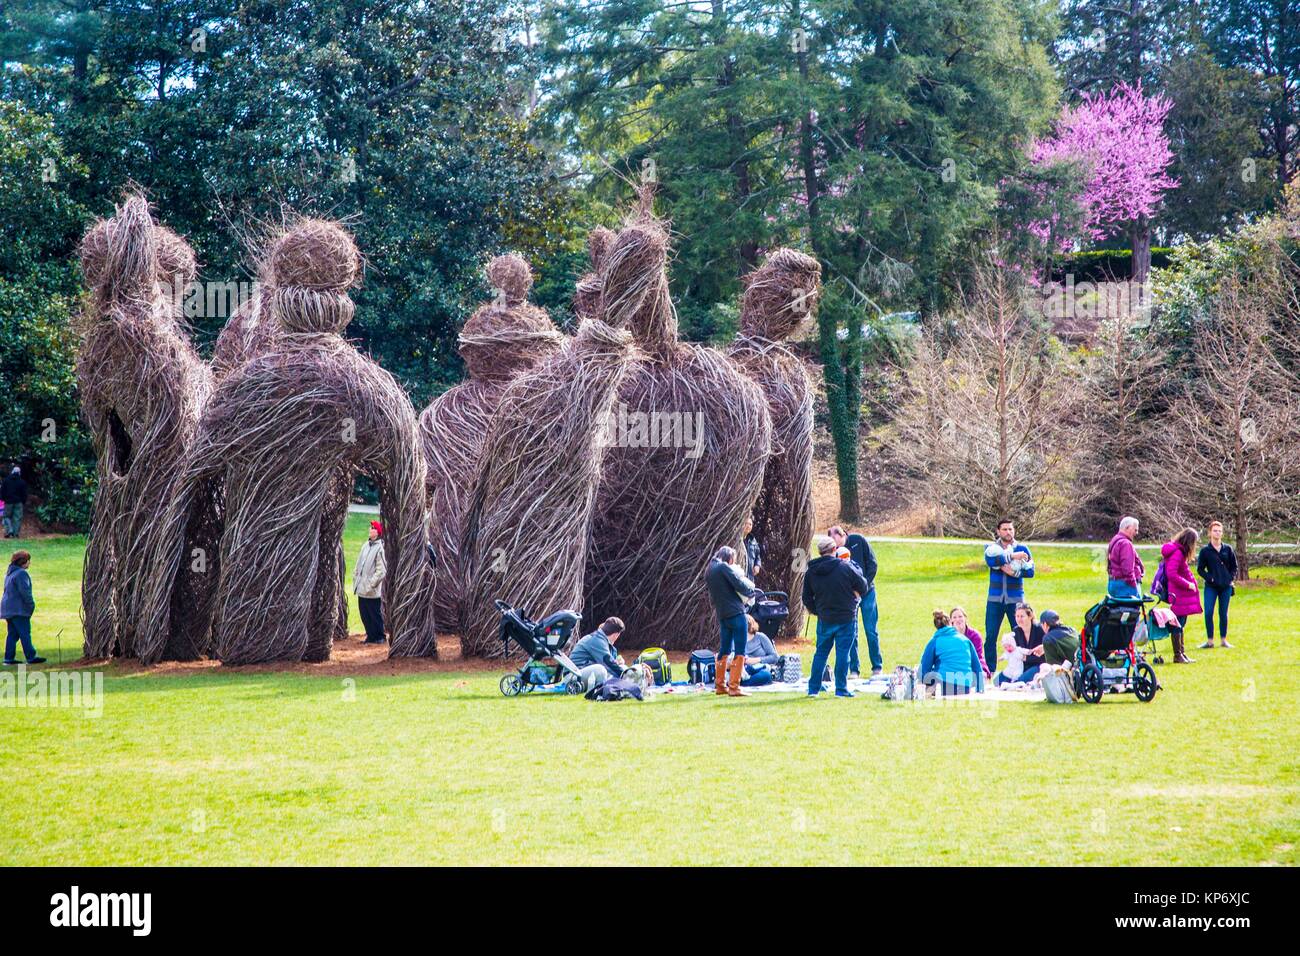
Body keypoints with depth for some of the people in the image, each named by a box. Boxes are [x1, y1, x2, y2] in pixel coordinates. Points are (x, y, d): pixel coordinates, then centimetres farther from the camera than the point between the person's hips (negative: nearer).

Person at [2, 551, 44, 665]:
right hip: (18, 609, -9)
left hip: (9, 608, 9)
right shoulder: (21, 574, -14)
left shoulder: (10, 573, 17)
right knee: (25, 634, -7)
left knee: (12, 634, 10)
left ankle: (9, 658, 8)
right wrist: (31, 604, -10)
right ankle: (31, 657, -7)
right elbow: (24, 591, -20)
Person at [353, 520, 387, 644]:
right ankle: (370, 635, 22)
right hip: (361, 589, 7)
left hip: (372, 591, -7)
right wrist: (355, 580, 12)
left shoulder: (380, 548, -11)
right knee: (365, 615, 11)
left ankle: (379, 637, 12)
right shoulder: (366, 545, 11)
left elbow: (381, 570, -15)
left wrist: (371, 584, -17)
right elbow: (358, 565, 18)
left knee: (375, 615, 1)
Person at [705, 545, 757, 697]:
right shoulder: (724, 567, -8)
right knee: (740, 651, -6)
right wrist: (751, 591, 4)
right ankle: (734, 687, -11)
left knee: (724, 650, 17)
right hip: (736, 613, -8)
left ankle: (720, 686, 20)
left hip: (722, 615, 8)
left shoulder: (709, 572, 16)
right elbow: (739, 585, -14)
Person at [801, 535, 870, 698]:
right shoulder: (846, 567, -12)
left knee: (821, 652, 13)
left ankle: (813, 688, 13)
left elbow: (806, 598, 6)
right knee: (843, 653, 2)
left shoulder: (811, 572, 0)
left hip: (824, 619, 3)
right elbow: (864, 587, -5)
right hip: (846, 617, -3)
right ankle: (841, 689, 3)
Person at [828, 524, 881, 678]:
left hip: (867, 591, 0)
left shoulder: (858, 541, -10)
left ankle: (877, 667, 11)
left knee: (871, 631, 1)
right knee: (851, 633, -1)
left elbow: (872, 564, -6)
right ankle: (854, 669, 7)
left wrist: (864, 584, -13)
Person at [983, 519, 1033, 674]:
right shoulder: (991, 548, 8)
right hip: (995, 599, 0)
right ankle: (989, 671, 2)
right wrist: (1012, 556, -18)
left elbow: (1030, 571, -3)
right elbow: (990, 560, -15)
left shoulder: (1022, 549, 8)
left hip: (1016, 599, 0)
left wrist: (1014, 572, -18)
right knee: (990, 636, -3)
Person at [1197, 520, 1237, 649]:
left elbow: (1234, 566, 14)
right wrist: (1210, 578, -8)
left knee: (1223, 613, 7)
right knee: (1208, 613, -9)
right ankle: (1210, 641, -2)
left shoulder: (1228, 549, 6)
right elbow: (1200, 569, 3)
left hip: (1226, 586, 2)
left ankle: (1223, 640, 15)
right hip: (1211, 587, -2)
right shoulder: (1205, 551, 1)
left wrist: (1231, 578, 0)